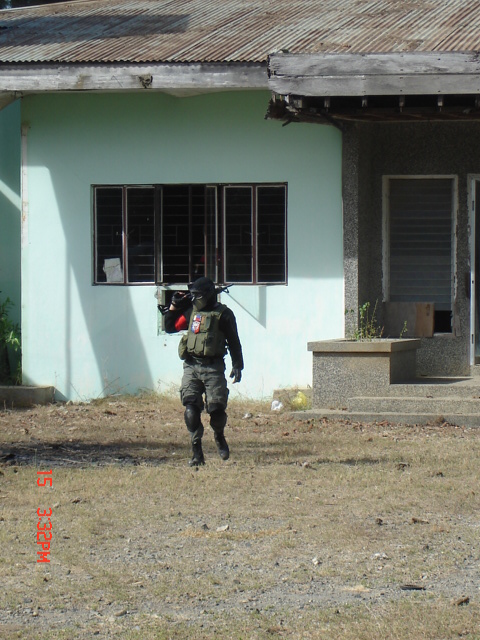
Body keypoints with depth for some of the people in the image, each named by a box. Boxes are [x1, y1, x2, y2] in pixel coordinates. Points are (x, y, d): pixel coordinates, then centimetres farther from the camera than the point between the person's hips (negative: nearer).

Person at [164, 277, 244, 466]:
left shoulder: (223, 314, -1)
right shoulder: (190, 312, 12)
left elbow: (234, 342, 1)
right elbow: (170, 327, 22)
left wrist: (237, 366, -4)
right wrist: (174, 305, 12)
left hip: (213, 368, -3)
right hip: (191, 367, 3)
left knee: (216, 409, -4)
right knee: (191, 410, -10)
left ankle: (219, 436, 29)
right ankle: (197, 452, -5)